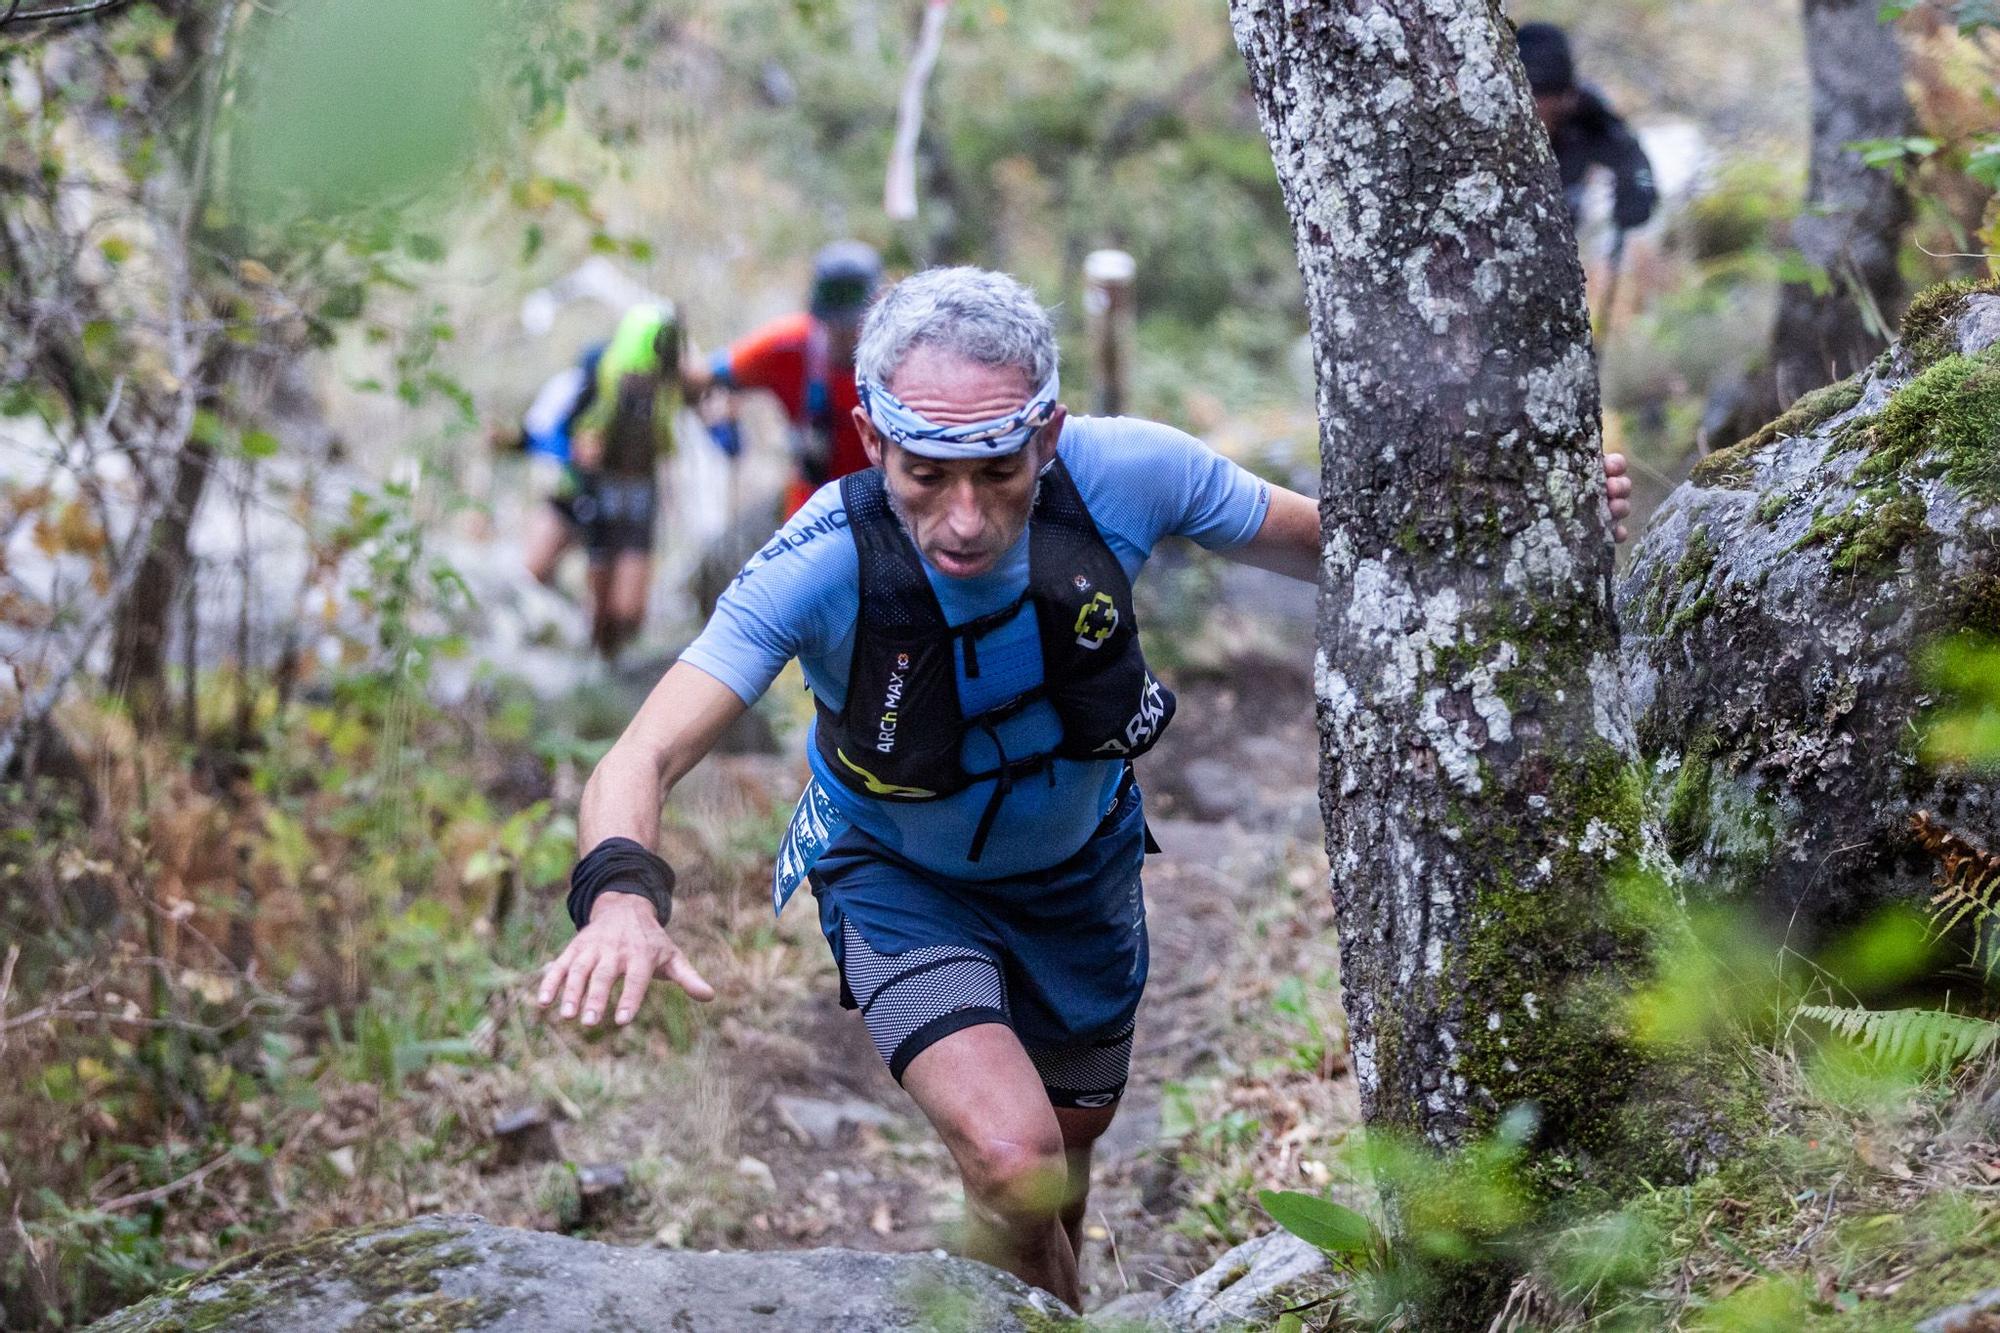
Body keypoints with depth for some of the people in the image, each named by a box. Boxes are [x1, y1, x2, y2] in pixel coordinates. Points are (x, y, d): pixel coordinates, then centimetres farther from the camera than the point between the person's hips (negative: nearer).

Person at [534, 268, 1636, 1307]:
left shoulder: (1124, 475, -29)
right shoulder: (822, 564, -35)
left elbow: (1333, 546, -13)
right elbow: (640, 762, -39)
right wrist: (622, 894, -61)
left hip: (1077, 866, 3)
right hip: (901, 877, -3)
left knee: (1066, 1156, 21)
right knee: (1012, 1163, -25)